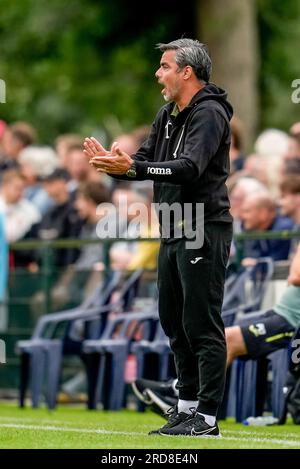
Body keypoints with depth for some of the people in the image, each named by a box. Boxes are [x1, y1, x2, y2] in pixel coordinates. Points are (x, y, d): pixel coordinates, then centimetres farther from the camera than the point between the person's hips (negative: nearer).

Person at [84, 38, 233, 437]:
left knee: (202, 326, -8)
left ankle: (207, 417, -7)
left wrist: (132, 168, -35)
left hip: (204, 232, -10)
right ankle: (187, 407, 23)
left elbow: (189, 167, -27)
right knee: (174, 322, 14)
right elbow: (147, 159, 12)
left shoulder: (209, 113, -14)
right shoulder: (168, 115, 16)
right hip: (173, 234, 10)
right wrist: (116, 163, -9)